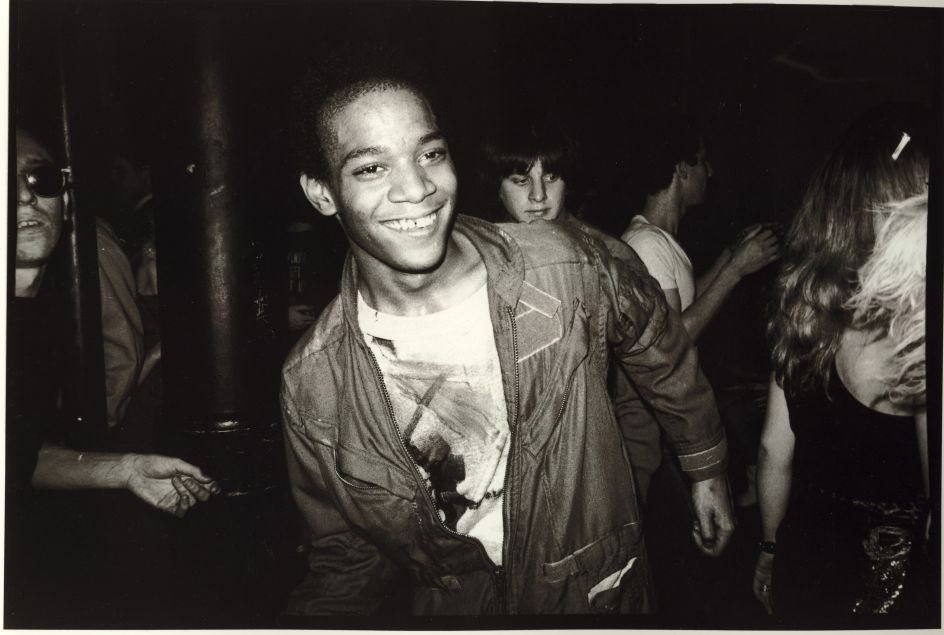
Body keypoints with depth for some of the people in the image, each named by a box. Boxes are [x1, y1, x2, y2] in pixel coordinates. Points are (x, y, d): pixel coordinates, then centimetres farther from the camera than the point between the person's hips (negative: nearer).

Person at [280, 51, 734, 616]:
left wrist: (705, 468, 12)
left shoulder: (564, 267, -21)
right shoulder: (312, 388, -19)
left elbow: (661, 350, 0)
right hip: (449, 604, 0)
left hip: (600, 590, 0)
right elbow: (349, 557, -5)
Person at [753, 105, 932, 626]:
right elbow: (938, 508, -19)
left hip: (803, 561, 5)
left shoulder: (808, 308, -7)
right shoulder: (914, 337, -26)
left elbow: (774, 450, 3)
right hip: (891, 583, -5)